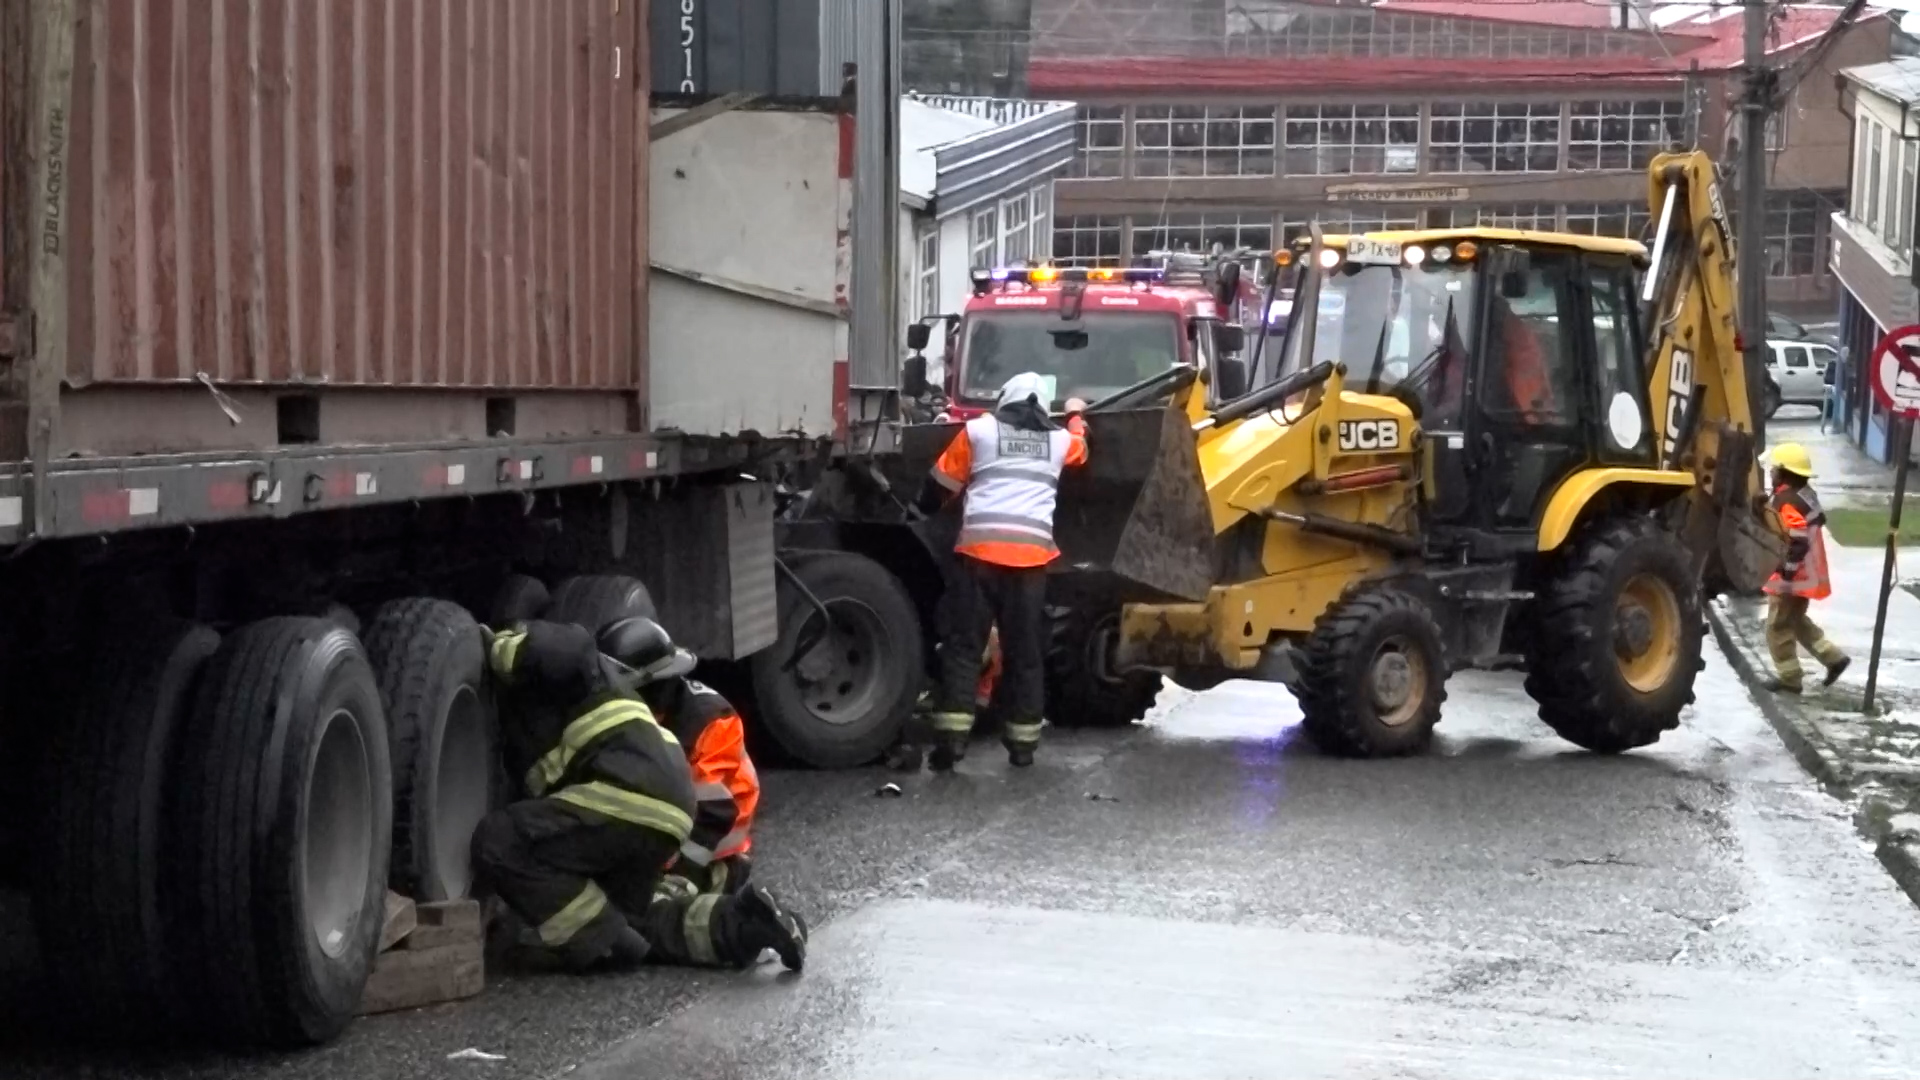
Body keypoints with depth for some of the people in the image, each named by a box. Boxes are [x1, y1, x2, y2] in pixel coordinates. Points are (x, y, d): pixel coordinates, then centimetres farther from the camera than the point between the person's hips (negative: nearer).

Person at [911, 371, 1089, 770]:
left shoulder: (979, 430, 11)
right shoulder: (1058, 439, 19)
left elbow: (942, 482, 14)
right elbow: (1080, 449, 44)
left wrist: (920, 509, 33)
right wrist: (1076, 416, 64)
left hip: (981, 549, -2)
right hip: (1032, 554, 2)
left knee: (964, 645, 0)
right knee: (1025, 650, 8)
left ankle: (951, 736, -9)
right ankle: (1023, 743, 8)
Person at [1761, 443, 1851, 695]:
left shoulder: (1788, 501, -24)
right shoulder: (1806, 494, 6)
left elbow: (1798, 541, -30)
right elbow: (1818, 521, 20)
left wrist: (1787, 570, -22)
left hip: (1791, 578, -10)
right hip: (1806, 575, 10)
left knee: (1778, 628, 2)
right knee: (1796, 621, 24)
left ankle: (1789, 678, 9)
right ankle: (1833, 657, 21)